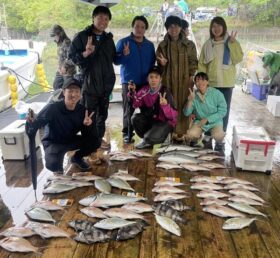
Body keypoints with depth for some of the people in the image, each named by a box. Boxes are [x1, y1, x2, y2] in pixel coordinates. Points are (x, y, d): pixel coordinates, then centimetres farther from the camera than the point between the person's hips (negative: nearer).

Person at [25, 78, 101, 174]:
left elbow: (86, 135, -8)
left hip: (71, 140, 5)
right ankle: (58, 169, 8)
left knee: (96, 142, -14)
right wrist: (30, 122, -51)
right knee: (53, 165, -35)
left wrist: (87, 125, -31)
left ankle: (77, 158, 18)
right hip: (53, 143, -5)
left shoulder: (82, 110, -13)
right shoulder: (52, 108, -28)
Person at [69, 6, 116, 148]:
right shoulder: (81, 36, -6)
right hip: (90, 83, -5)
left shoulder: (108, 38, 11)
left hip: (106, 83, 5)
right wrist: (85, 53, -24)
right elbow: (71, 56, -9)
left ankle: (99, 137, 30)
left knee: (102, 113, 15)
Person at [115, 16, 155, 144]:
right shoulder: (123, 42, 2)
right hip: (129, 82, -3)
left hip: (146, 83, 3)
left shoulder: (150, 45, 13)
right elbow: (116, 61, -3)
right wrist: (124, 54, -22)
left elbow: (152, 63, 18)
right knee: (129, 109, -3)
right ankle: (127, 134, 5)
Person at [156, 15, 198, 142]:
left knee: (183, 105, -1)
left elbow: (193, 63, 7)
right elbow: (159, 64, 13)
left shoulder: (189, 44, 7)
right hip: (168, 80, 1)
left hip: (184, 80, 0)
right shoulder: (162, 45, 8)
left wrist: (191, 77, -5)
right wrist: (162, 63, -10)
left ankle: (181, 132, 7)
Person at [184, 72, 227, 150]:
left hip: (215, 122, -2)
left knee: (218, 136, -31)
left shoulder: (217, 94, -11)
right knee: (190, 135, -26)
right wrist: (190, 101, -23)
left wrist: (207, 119, -16)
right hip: (199, 121, 2)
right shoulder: (193, 95, -5)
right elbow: (186, 113, -7)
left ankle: (218, 144, 7)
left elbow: (223, 111, -10)